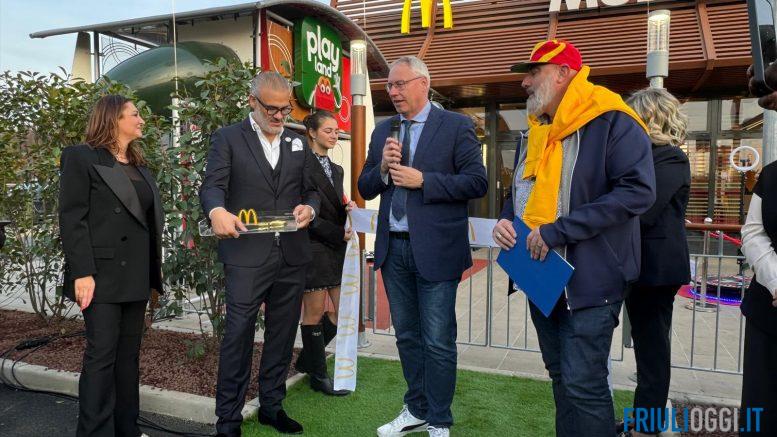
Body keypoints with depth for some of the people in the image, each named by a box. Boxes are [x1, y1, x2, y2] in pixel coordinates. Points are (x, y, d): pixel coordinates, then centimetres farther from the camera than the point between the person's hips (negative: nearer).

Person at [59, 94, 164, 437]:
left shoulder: (139, 165, 17)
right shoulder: (81, 157, -3)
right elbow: (71, 218, -11)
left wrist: (155, 267, 10)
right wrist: (82, 272, -18)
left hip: (136, 276, 7)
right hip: (102, 274, -6)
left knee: (129, 354, 11)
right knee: (101, 355, -4)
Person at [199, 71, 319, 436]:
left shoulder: (299, 143, 14)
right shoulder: (228, 138, 2)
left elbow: (311, 190, 15)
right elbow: (212, 185, -11)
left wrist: (309, 208, -8)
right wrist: (218, 211, -33)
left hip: (292, 255, 5)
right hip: (247, 254, -4)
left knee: (282, 335, 12)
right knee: (238, 335, -3)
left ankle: (272, 406, 28)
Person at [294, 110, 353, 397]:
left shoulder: (336, 170, 17)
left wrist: (348, 209, -2)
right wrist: (338, 232, -14)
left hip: (337, 248, 8)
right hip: (314, 247, -8)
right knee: (315, 313, 2)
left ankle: (306, 360, 28)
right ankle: (318, 375, 17)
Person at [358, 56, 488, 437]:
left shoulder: (456, 126, -4)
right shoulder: (383, 130, 12)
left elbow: (477, 182, -11)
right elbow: (365, 189, 11)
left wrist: (423, 180, -18)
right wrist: (382, 168, -9)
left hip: (435, 250, -5)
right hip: (393, 248, 6)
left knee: (438, 342, 2)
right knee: (407, 336, 16)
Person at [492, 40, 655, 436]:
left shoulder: (612, 122, -12)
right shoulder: (535, 133, 13)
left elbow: (638, 191, -23)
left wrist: (558, 230, -25)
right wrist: (505, 220, 0)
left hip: (589, 280, -8)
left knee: (583, 384, -4)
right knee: (560, 376, 18)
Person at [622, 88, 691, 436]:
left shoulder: (670, 159, -14)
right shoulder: (647, 156, 13)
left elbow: (641, 212, -22)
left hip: (657, 266, -9)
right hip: (643, 264, 9)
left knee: (652, 347, 1)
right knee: (647, 344, 16)